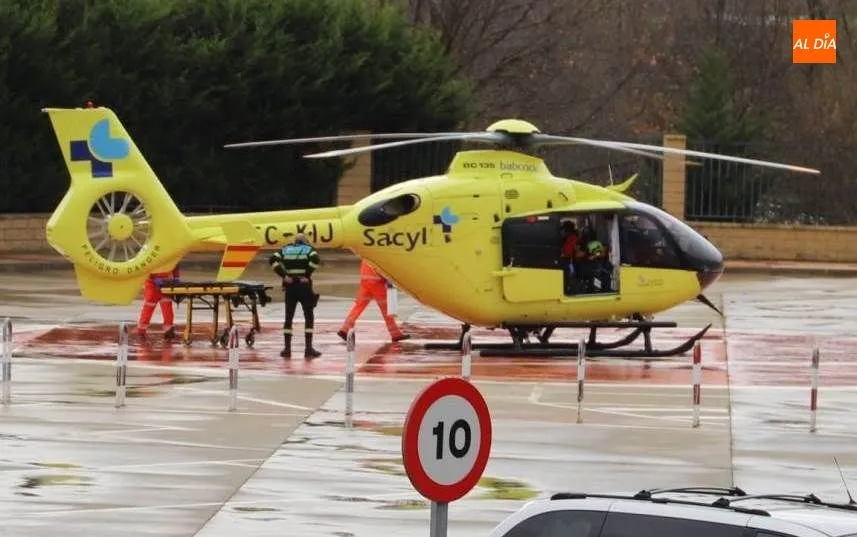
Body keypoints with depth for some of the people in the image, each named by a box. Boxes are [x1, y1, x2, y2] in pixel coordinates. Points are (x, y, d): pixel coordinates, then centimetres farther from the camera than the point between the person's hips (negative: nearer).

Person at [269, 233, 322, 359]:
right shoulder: (308, 249, 5)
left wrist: (284, 275, -4)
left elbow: (273, 260, -2)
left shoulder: (286, 249, 13)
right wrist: (307, 275, -9)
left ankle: (287, 349, 8)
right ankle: (308, 348, -1)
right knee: (309, 317, 5)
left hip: (290, 287, 2)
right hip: (304, 286, -2)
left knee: (289, 317, 10)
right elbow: (315, 259, -16)